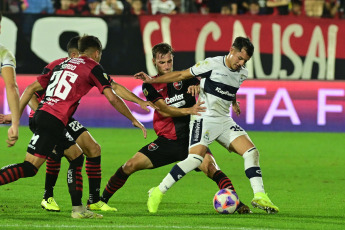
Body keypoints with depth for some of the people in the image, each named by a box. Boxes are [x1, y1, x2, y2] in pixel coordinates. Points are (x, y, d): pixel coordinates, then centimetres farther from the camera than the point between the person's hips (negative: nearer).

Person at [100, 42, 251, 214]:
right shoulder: (150, 86, 3)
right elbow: (163, 110, -11)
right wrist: (189, 111, -26)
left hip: (191, 139, -1)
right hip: (166, 140, 1)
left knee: (210, 166, -26)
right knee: (131, 165, -6)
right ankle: (103, 199, 12)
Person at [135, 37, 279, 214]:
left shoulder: (242, 74, 9)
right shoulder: (212, 64, -9)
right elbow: (182, 75, -3)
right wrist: (152, 80, -3)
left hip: (224, 121, 7)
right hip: (204, 118, -7)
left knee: (251, 151, -9)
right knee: (196, 157, -25)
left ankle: (259, 196, -6)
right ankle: (158, 192, -17)